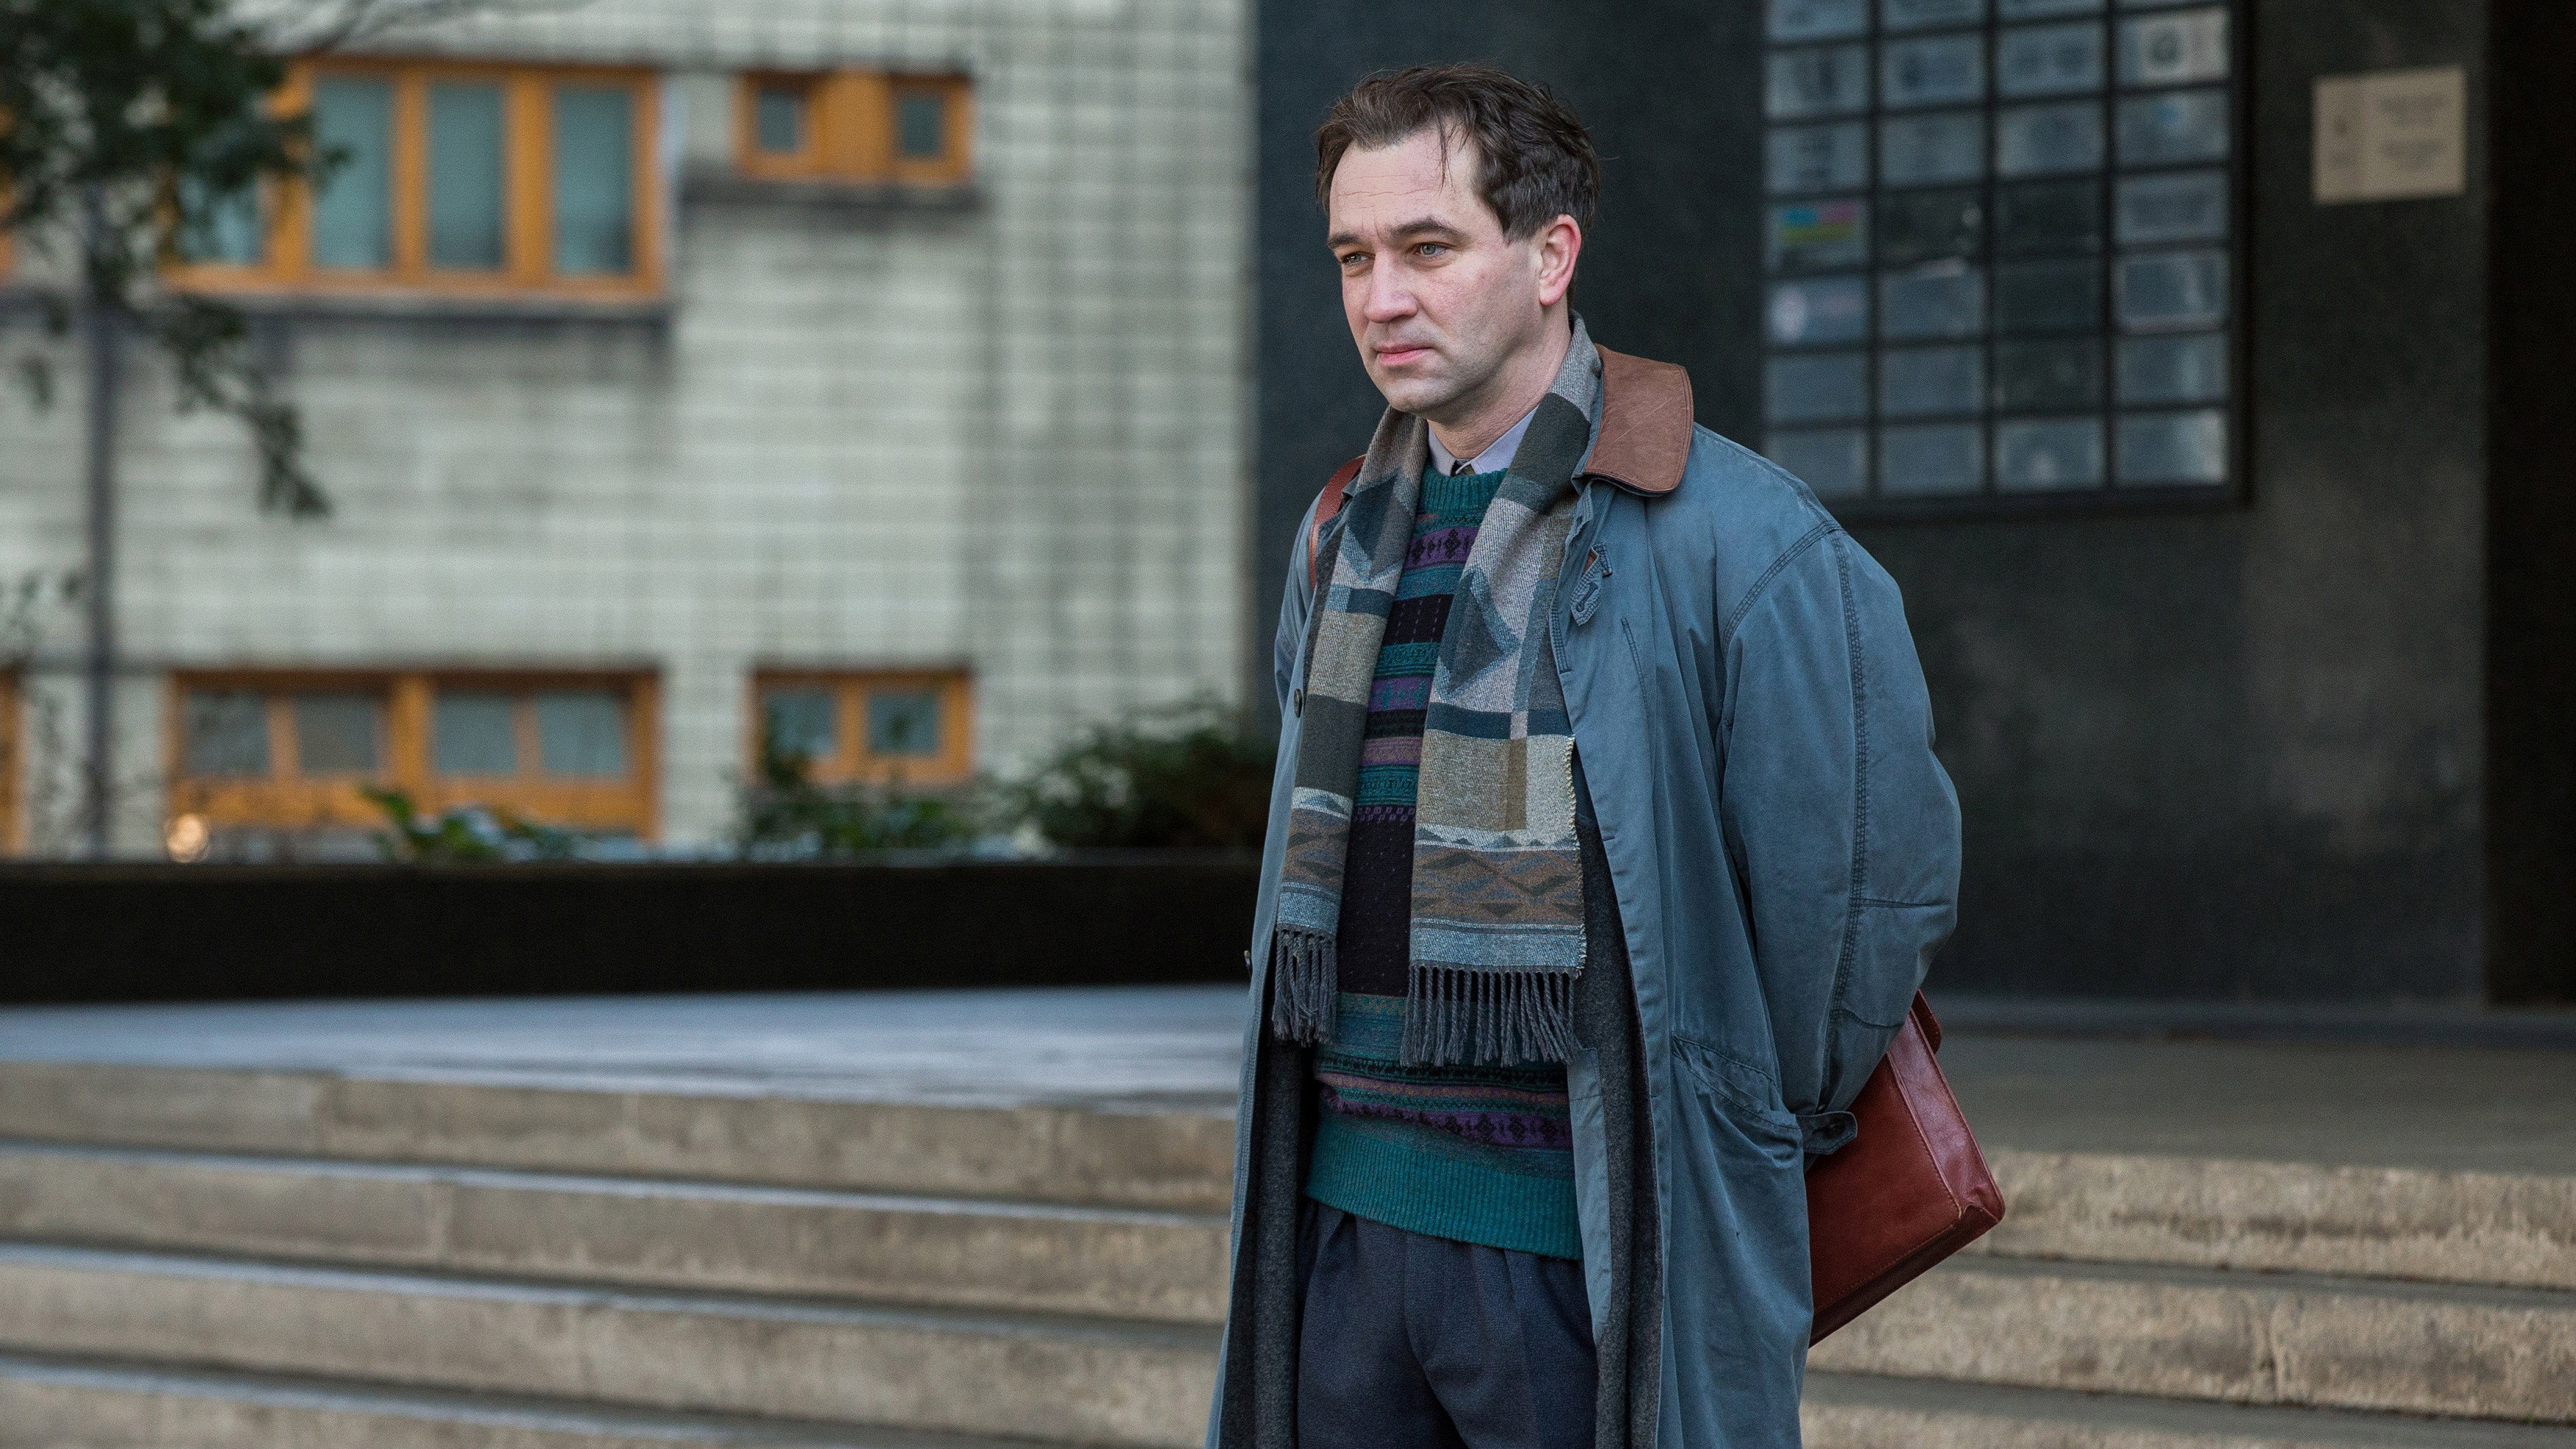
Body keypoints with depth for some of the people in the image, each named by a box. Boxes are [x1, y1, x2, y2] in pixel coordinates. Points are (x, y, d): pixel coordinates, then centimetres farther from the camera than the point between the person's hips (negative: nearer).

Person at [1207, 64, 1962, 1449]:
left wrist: (1755, 1148, 2)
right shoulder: (1340, 541, 12)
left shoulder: (1738, 541, -10)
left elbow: (1876, 877, -7)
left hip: (1589, 1254, -6)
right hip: (1346, 1221, 6)